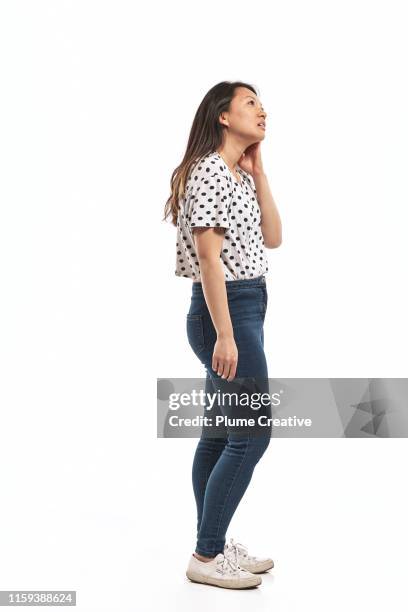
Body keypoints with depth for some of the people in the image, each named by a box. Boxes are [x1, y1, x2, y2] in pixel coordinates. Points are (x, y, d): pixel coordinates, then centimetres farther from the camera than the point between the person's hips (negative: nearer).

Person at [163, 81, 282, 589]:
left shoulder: (239, 175, 17)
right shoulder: (209, 170, -13)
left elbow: (272, 238, 11)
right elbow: (209, 258, -19)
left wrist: (258, 172, 9)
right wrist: (225, 335, -23)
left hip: (244, 308, 10)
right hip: (225, 310, -10)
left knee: (220, 433, 11)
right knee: (251, 434, -7)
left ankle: (214, 546, 21)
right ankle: (206, 557, 2)